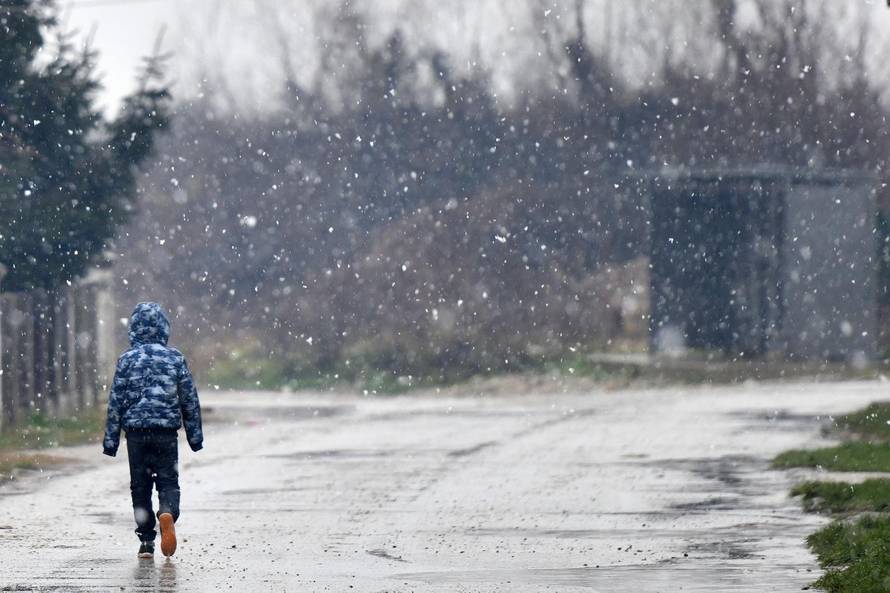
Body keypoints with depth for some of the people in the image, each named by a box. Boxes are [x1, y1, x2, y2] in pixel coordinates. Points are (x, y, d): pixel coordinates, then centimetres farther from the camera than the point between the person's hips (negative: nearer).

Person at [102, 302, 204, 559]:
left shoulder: (127, 359, 0)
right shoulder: (175, 358, 2)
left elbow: (116, 402, 0)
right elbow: (190, 400, 5)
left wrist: (111, 439, 5)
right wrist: (195, 436, 13)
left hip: (136, 431, 0)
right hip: (167, 431, 0)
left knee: (140, 486, 9)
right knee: (168, 481, 5)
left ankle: (146, 541, 8)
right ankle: (168, 512, -28)